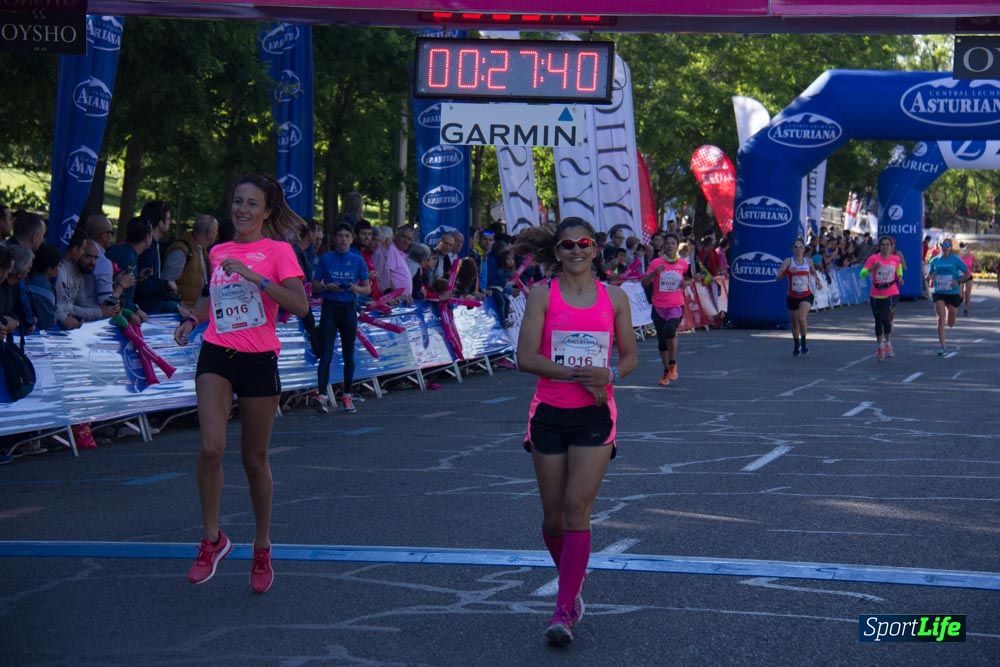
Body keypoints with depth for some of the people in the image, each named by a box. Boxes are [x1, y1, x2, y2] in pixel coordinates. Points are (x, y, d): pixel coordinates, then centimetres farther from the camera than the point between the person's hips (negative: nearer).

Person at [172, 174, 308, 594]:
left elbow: (300, 305, -17)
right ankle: (212, 538, 0)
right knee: (211, 447, -17)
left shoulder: (277, 251, -4)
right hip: (216, 356, 3)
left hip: (259, 360, -3)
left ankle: (262, 548, 23)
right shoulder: (218, 253, 11)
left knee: (255, 459, 5)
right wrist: (193, 319, 12)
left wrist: (254, 276, -23)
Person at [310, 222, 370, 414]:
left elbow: (367, 289, 9)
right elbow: (314, 287, 6)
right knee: (326, 353, -11)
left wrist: (357, 289, -12)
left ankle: (347, 396, 17)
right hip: (330, 307, -2)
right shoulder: (326, 259, 3)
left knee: (348, 354, 8)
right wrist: (327, 287, -13)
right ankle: (321, 395, -21)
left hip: (349, 308, 2)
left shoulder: (357, 261, 5)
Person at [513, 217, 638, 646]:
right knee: (553, 515, 6)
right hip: (549, 414, 0)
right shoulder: (543, 295, -1)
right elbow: (526, 358, -9)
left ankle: (564, 611, -9)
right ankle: (573, 585, 32)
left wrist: (609, 375, -12)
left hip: (595, 416, 0)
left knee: (577, 508, -10)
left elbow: (630, 358, 9)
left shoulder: (614, 298, 4)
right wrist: (577, 375, -18)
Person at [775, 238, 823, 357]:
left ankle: (803, 343, -6)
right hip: (792, 297, 0)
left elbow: (813, 273, 22)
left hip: (806, 295, 0)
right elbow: (777, 277, -16)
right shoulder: (788, 262, -6)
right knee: (794, 323, 12)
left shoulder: (808, 261, 1)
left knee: (801, 318, -23)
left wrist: (818, 281, 2)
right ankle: (797, 346, 34)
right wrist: (787, 271, -33)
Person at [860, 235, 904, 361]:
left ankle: (888, 344, 1)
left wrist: (900, 277, 10)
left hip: (891, 293, -1)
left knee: (886, 318, -19)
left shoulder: (896, 258, 1)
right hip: (876, 295, 1)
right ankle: (879, 347, 29)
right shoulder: (873, 258, -6)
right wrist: (872, 268, -31)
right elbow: (862, 274, -16)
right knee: (878, 321, 10)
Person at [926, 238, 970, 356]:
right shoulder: (935, 261, 5)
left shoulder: (956, 260, -3)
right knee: (940, 319, -12)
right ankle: (942, 346, -8)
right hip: (939, 293, 1)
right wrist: (930, 279, -9)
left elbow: (967, 274, 0)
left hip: (953, 293, -1)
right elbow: (929, 276, 15)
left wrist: (958, 281, -16)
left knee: (950, 323, 6)